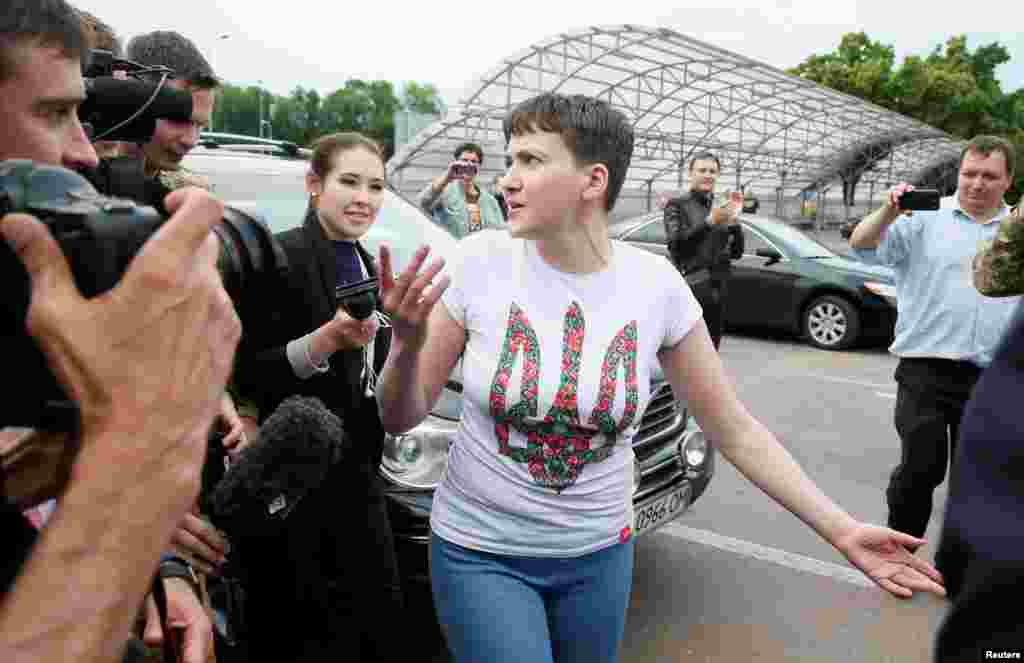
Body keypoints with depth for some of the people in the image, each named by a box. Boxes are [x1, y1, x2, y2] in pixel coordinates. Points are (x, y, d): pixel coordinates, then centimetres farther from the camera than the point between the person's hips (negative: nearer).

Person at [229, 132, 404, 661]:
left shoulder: (365, 264, 12)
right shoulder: (282, 256, -15)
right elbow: (244, 374, -20)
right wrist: (327, 339, -29)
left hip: (357, 473, 8)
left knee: (381, 617, 14)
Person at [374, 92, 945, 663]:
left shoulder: (656, 285, -13)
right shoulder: (482, 262, -15)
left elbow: (736, 430, -4)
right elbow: (403, 418, -9)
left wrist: (842, 531, -8)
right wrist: (406, 344, -30)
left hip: (600, 553, 2)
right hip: (481, 553, -1)